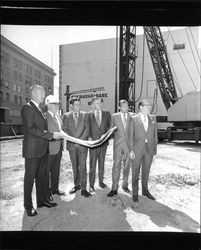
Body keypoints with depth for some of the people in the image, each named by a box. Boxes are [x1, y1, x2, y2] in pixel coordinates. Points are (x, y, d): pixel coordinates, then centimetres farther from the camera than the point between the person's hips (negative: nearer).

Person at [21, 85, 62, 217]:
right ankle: (28, 206, 23)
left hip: (43, 149, 8)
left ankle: (42, 200, 32)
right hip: (32, 150, -8)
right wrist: (51, 135, -22)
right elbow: (31, 129, -21)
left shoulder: (39, 109, 15)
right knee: (30, 177, 6)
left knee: (42, 175, 17)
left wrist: (56, 134, 5)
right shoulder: (27, 108, -12)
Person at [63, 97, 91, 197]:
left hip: (82, 145, -1)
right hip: (71, 145, 1)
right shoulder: (66, 116, 7)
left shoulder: (85, 115, 5)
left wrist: (80, 140, -12)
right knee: (75, 167, 12)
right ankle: (76, 185, 27)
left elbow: (87, 129, -2)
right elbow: (65, 130, 0)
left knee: (82, 166, -2)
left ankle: (83, 188, 7)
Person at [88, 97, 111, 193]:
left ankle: (101, 181, 30)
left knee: (101, 163, 14)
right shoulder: (89, 115, 0)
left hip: (103, 142, 2)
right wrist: (89, 138, -8)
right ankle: (91, 185, 16)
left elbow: (110, 126, 8)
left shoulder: (107, 114, 5)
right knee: (92, 165, 3)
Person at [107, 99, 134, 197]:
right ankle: (114, 188, 10)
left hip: (128, 145, 2)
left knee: (127, 166, 12)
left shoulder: (131, 117, 3)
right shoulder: (114, 116, 2)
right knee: (116, 166, 0)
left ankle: (125, 185, 30)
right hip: (118, 145, -1)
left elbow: (132, 132, 3)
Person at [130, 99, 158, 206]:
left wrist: (155, 148, 6)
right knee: (135, 172, 6)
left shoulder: (153, 118, 6)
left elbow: (154, 134, 9)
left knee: (146, 171, 17)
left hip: (149, 149, 4)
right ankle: (135, 194, 20)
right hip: (137, 150, -4)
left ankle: (145, 190, 36)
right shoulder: (134, 119, -6)